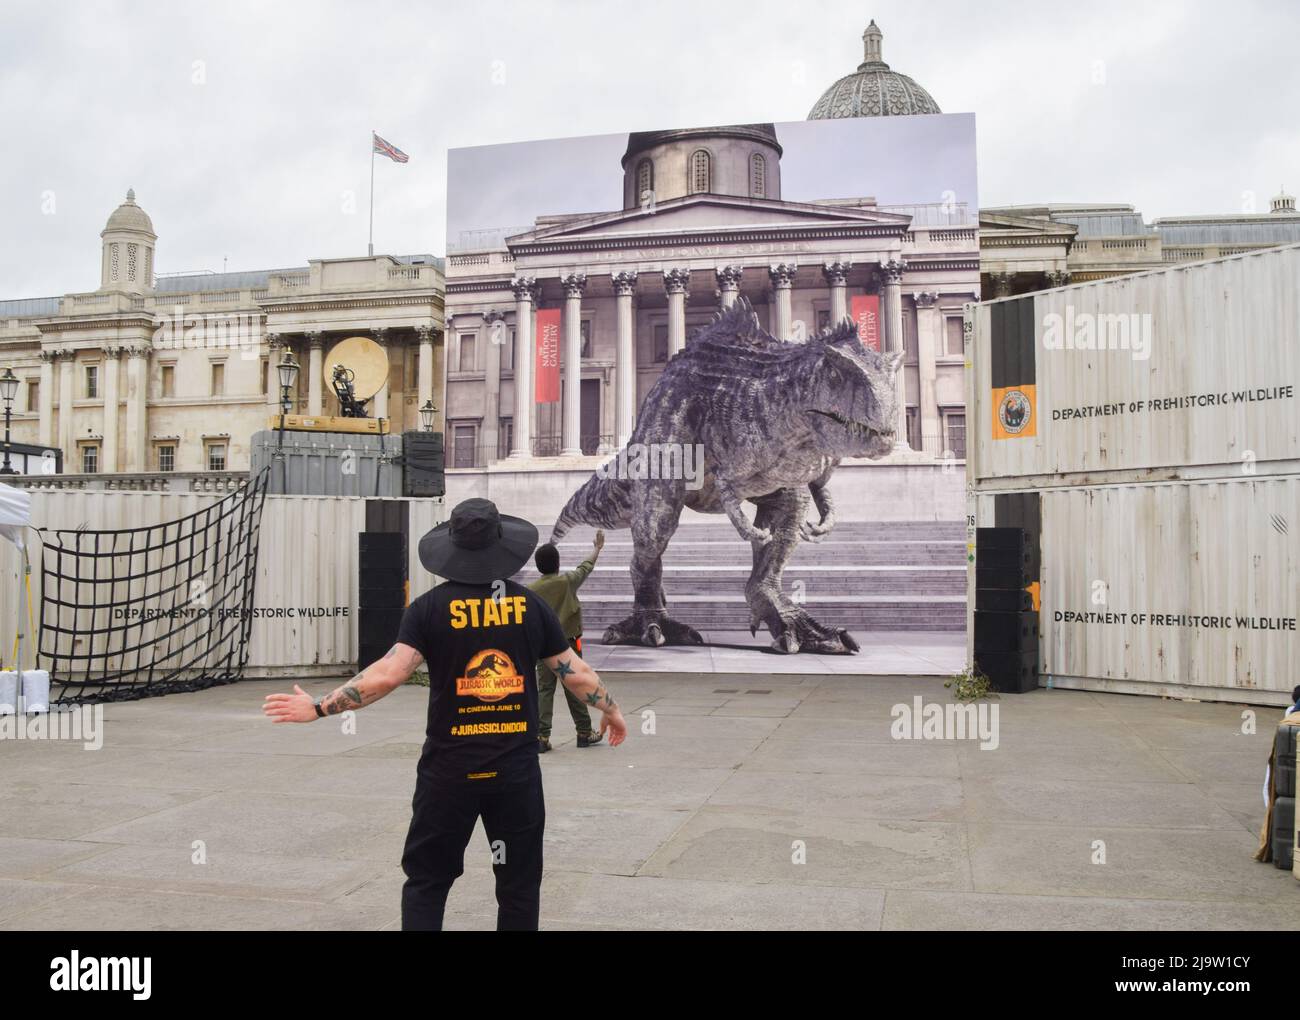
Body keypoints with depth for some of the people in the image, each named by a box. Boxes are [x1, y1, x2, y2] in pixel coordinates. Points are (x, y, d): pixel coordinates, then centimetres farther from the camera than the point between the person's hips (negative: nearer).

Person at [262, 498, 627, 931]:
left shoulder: (430, 607, -6)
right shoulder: (531, 605, -1)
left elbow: (389, 672, -16)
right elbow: (575, 672, 4)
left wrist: (319, 707, -8)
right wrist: (611, 710, 21)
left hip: (450, 768, -1)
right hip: (516, 766, 1)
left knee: (426, 882, 13)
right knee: (519, 884, 13)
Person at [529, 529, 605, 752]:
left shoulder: (531, 589, -3)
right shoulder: (567, 581, -7)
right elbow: (586, 567, 10)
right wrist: (597, 548, 27)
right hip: (568, 644, -1)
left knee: (544, 690, 3)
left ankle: (542, 736, -4)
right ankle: (584, 733, 18)